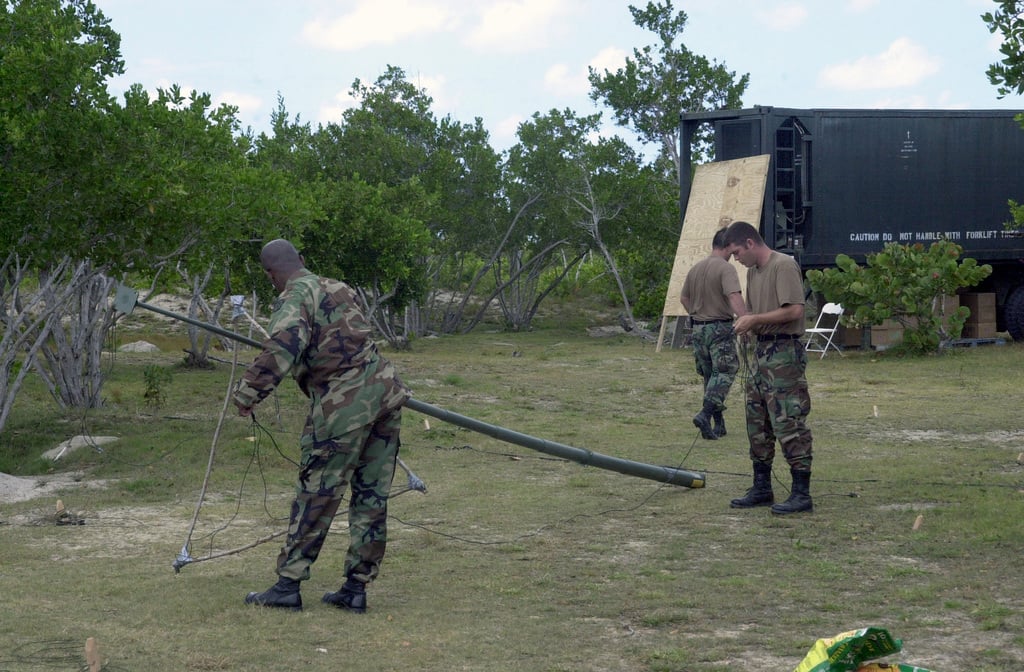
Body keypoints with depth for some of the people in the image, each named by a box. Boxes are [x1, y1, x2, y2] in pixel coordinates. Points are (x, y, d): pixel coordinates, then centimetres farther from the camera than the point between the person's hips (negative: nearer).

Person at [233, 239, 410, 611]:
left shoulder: (296, 295, -6)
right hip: (386, 391, 8)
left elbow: (283, 346, -23)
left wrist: (249, 392, -19)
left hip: (343, 406, -7)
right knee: (371, 495, 9)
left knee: (315, 496, 0)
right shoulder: (338, 288, 19)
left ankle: (288, 586, 5)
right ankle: (356, 587, 13)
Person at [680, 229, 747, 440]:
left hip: (698, 329, 7)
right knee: (724, 373, -4)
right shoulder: (726, 268, -14)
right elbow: (734, 297, -27)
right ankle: (706, 414, -21)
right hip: (721, 328, -7)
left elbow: (683, 297, 19)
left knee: (710, 375, 14)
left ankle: (718, 423, 19)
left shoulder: (695, 268, 10)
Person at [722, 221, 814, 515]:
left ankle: (802, 493, -7)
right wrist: (746, 325, 2)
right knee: (757, 423, 13)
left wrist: (755, 320, -16)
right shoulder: (752, 271, 17)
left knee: (789, 423, -10)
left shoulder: (784, 265, -12)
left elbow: (794, 310, -20)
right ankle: (762, 489, 22)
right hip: (761, 352, 10)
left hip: (784, 354, -10)